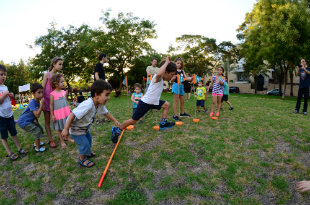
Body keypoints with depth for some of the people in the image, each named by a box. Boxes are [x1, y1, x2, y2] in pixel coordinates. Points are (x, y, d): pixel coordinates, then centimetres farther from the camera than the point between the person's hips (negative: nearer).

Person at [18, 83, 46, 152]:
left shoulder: (38, 101, -1)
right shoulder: (32, 102, -28)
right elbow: (37, 115, -34)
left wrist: (37, 121, 15)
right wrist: (42, 104, -36)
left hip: (30, 120, 9)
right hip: (24, 122, -9)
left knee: (40, 128, 16)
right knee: (37, 131, -8)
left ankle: (36, 143, 38)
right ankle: (37, 148, 10)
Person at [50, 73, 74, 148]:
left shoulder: (64, 92, 3)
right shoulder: (52, 94, -11)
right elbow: (51, 105, -7)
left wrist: (69, 110, 15)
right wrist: (52, 115, -8)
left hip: (66, 113, 4)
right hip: (58, 114, -4)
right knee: (59, 128, 8)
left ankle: (67, 137, 31)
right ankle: (62, 141, 21)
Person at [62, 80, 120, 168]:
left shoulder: (100, 104, -14)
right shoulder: (88, 105, -41)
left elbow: (106, 113, 5)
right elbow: (72, 115, -39)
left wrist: (115, 121, 7)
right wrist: (66, 129, -32)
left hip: (84, 127, 9)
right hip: (75, 129, -9)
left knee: (88, 139, 24)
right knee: (84, 143, -2)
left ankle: (87, 153, 50)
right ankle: (82, 159, 24)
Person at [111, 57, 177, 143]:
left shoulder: (161, 80, 7)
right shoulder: (157, 77, -21)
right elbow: (159, 74, -46)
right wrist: (167, 62, -36)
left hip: (153, 102, 9)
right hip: (145, 103, -9)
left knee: (166, 105, 13)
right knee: (133, 120, 0)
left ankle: (163, 123, 19)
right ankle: (116, 130, 19)